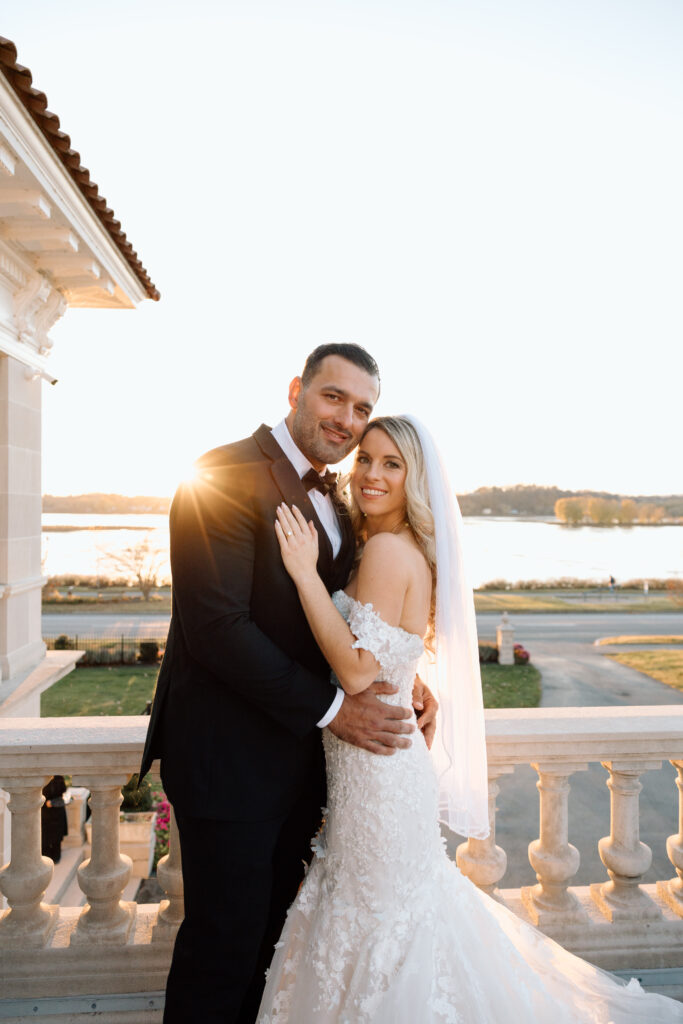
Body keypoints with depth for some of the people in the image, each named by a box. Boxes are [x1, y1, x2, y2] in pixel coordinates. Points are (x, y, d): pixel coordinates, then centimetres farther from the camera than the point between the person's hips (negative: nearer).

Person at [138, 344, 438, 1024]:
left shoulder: (331, 498, 10)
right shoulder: (228, 475, -17)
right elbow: (217, 626, -25)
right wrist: (330, 708, -20)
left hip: (298, 755, 8)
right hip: (229, 757, -8)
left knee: (272, 930, 23)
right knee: (224, 945, 10)